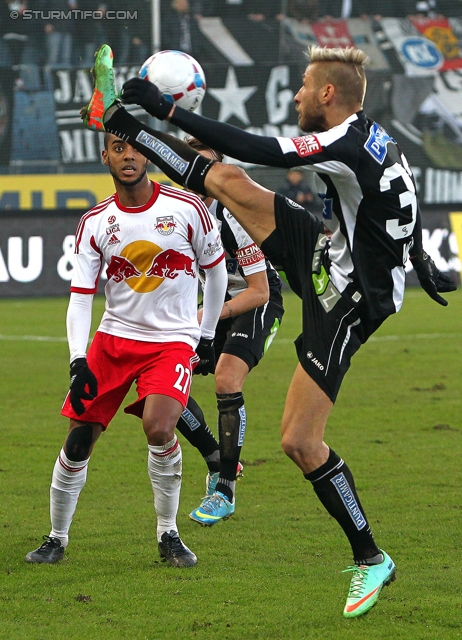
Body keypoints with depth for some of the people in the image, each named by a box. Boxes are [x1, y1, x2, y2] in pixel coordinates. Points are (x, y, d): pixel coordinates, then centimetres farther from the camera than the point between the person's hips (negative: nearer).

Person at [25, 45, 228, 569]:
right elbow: (79, 297, -2)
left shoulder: (188, 209, -7)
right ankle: (57, 538, 17)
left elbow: (215, 269, 8)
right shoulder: (95, 223, -2)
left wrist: (208, 337, 12)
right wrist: (79, 363, -15)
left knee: (158, 427, -25)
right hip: (113, 338, 2)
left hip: (173, 340, -2)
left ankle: (168, 534, -7)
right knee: (79, 439, -2)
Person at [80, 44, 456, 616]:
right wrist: (421, 265, 35)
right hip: (326, 259, 9)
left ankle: (371, 560, 3)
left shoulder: (346, 146, -26)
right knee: (224, 180, 5)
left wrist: (169, 111, -22)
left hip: (345, 303, -9)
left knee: (300, 440, -9)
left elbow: (255, 149, -28)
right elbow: (403, 197, 19)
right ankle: (119, 122, 20)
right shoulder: (372, 137, 2)